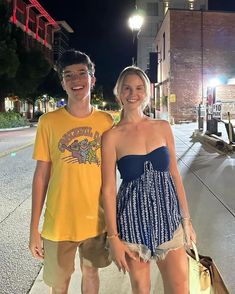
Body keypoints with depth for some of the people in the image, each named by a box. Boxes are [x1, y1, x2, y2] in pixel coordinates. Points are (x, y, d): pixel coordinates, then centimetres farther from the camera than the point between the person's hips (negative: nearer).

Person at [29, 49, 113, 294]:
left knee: (91, 272, 21)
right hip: (59, 222, -2)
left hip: (96, 220, 2)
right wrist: (34, 228, -4)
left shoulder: (106, 121, -2)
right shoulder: (49, 122, -8)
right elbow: (41, 175, -5)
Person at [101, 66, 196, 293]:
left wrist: (187, 219, 7)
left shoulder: (163, 127, 3)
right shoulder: (112, 136, -7)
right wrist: (113, 237, -7)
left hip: (168, 215, 3)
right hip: (133, 218, -2)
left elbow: (174, 174, 7)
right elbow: (108, 189, -7)